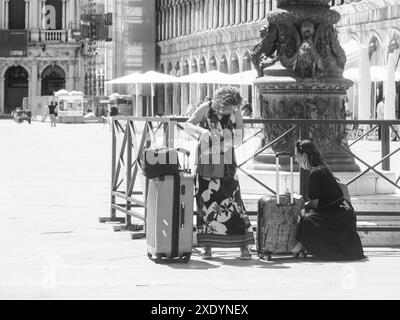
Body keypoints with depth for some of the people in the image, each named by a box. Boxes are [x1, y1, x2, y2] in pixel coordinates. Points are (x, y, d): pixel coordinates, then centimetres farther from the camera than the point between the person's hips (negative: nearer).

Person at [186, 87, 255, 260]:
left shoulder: (235, 111, 0)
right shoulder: (206, 109, -6)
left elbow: (240, 130, 10)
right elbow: (187, 125, -7)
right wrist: (202, 131, -26)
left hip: (226, 162, 1)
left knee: (233, 200, -6)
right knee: (206, 200, -2)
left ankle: (244, 246, -5)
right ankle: (207, 247, 5)